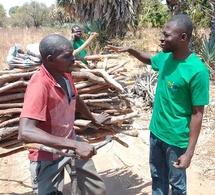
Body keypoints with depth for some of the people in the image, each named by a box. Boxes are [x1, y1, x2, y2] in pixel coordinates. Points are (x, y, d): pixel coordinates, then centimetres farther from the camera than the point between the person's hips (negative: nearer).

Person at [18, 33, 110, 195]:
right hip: (47, 156, -7)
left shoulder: (66, 74, -4)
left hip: (71, 145, 7)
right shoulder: (39, 85, -29)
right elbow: (25, 132, -40)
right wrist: (75, 145, -42)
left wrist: (93, 118, 32)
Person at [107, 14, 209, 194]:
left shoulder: (197, 71, -25)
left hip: (177, 138, -6)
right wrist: (130, 50, 4)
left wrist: (189, 153, -20)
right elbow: (150, 60, 22)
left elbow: (197, 114, -20)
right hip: (156, 131, 7)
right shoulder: (165, 57, -4)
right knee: (157, 176, 24)